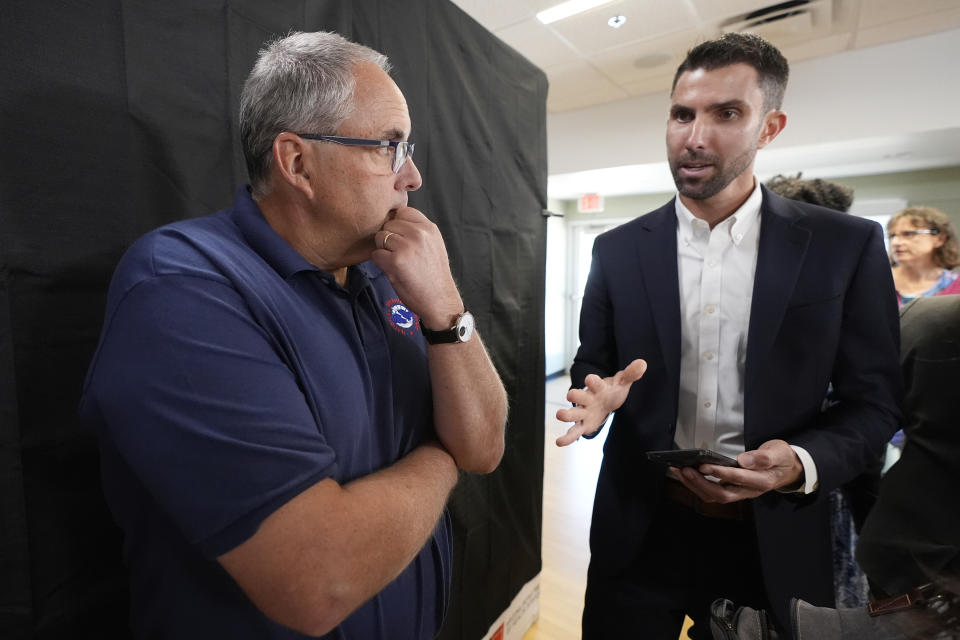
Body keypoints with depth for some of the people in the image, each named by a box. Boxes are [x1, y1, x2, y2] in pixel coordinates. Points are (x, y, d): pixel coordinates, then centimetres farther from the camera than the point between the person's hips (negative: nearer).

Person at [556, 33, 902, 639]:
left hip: (772, 538, 0)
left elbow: (874, 400, -1)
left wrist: (804, 464, -19)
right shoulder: (618, 249, -2)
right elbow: (591, 366, 4)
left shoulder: (847, 245, -5)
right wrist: (597, 397, -18)